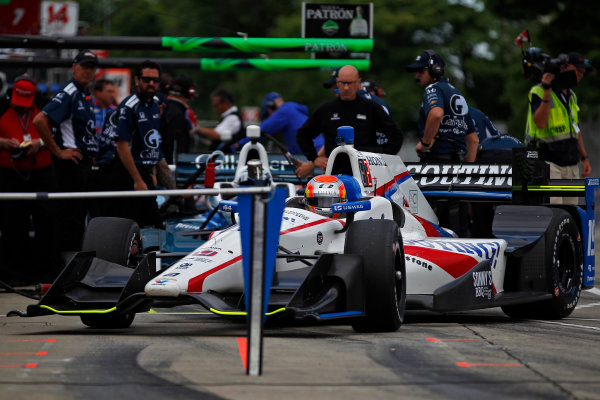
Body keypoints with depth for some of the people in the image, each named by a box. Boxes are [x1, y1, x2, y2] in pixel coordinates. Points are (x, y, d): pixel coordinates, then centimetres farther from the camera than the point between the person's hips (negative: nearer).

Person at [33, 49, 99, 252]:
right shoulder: (68, 94, -13)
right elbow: (39, 121, -24)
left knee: (79, 215, 13)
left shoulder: (86, 96, 16)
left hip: (84, 163, 10)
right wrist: (58, 151, -20)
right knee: (70, 215, -9)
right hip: (71, 162, -10)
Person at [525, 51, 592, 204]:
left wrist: (584, 158, 19)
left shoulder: (571, 95, 17)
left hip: (571, 164, 8)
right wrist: (547, 91, -24)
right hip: (549, 162, -8)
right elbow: (540, 123, -22)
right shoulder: (539, 92, -9)